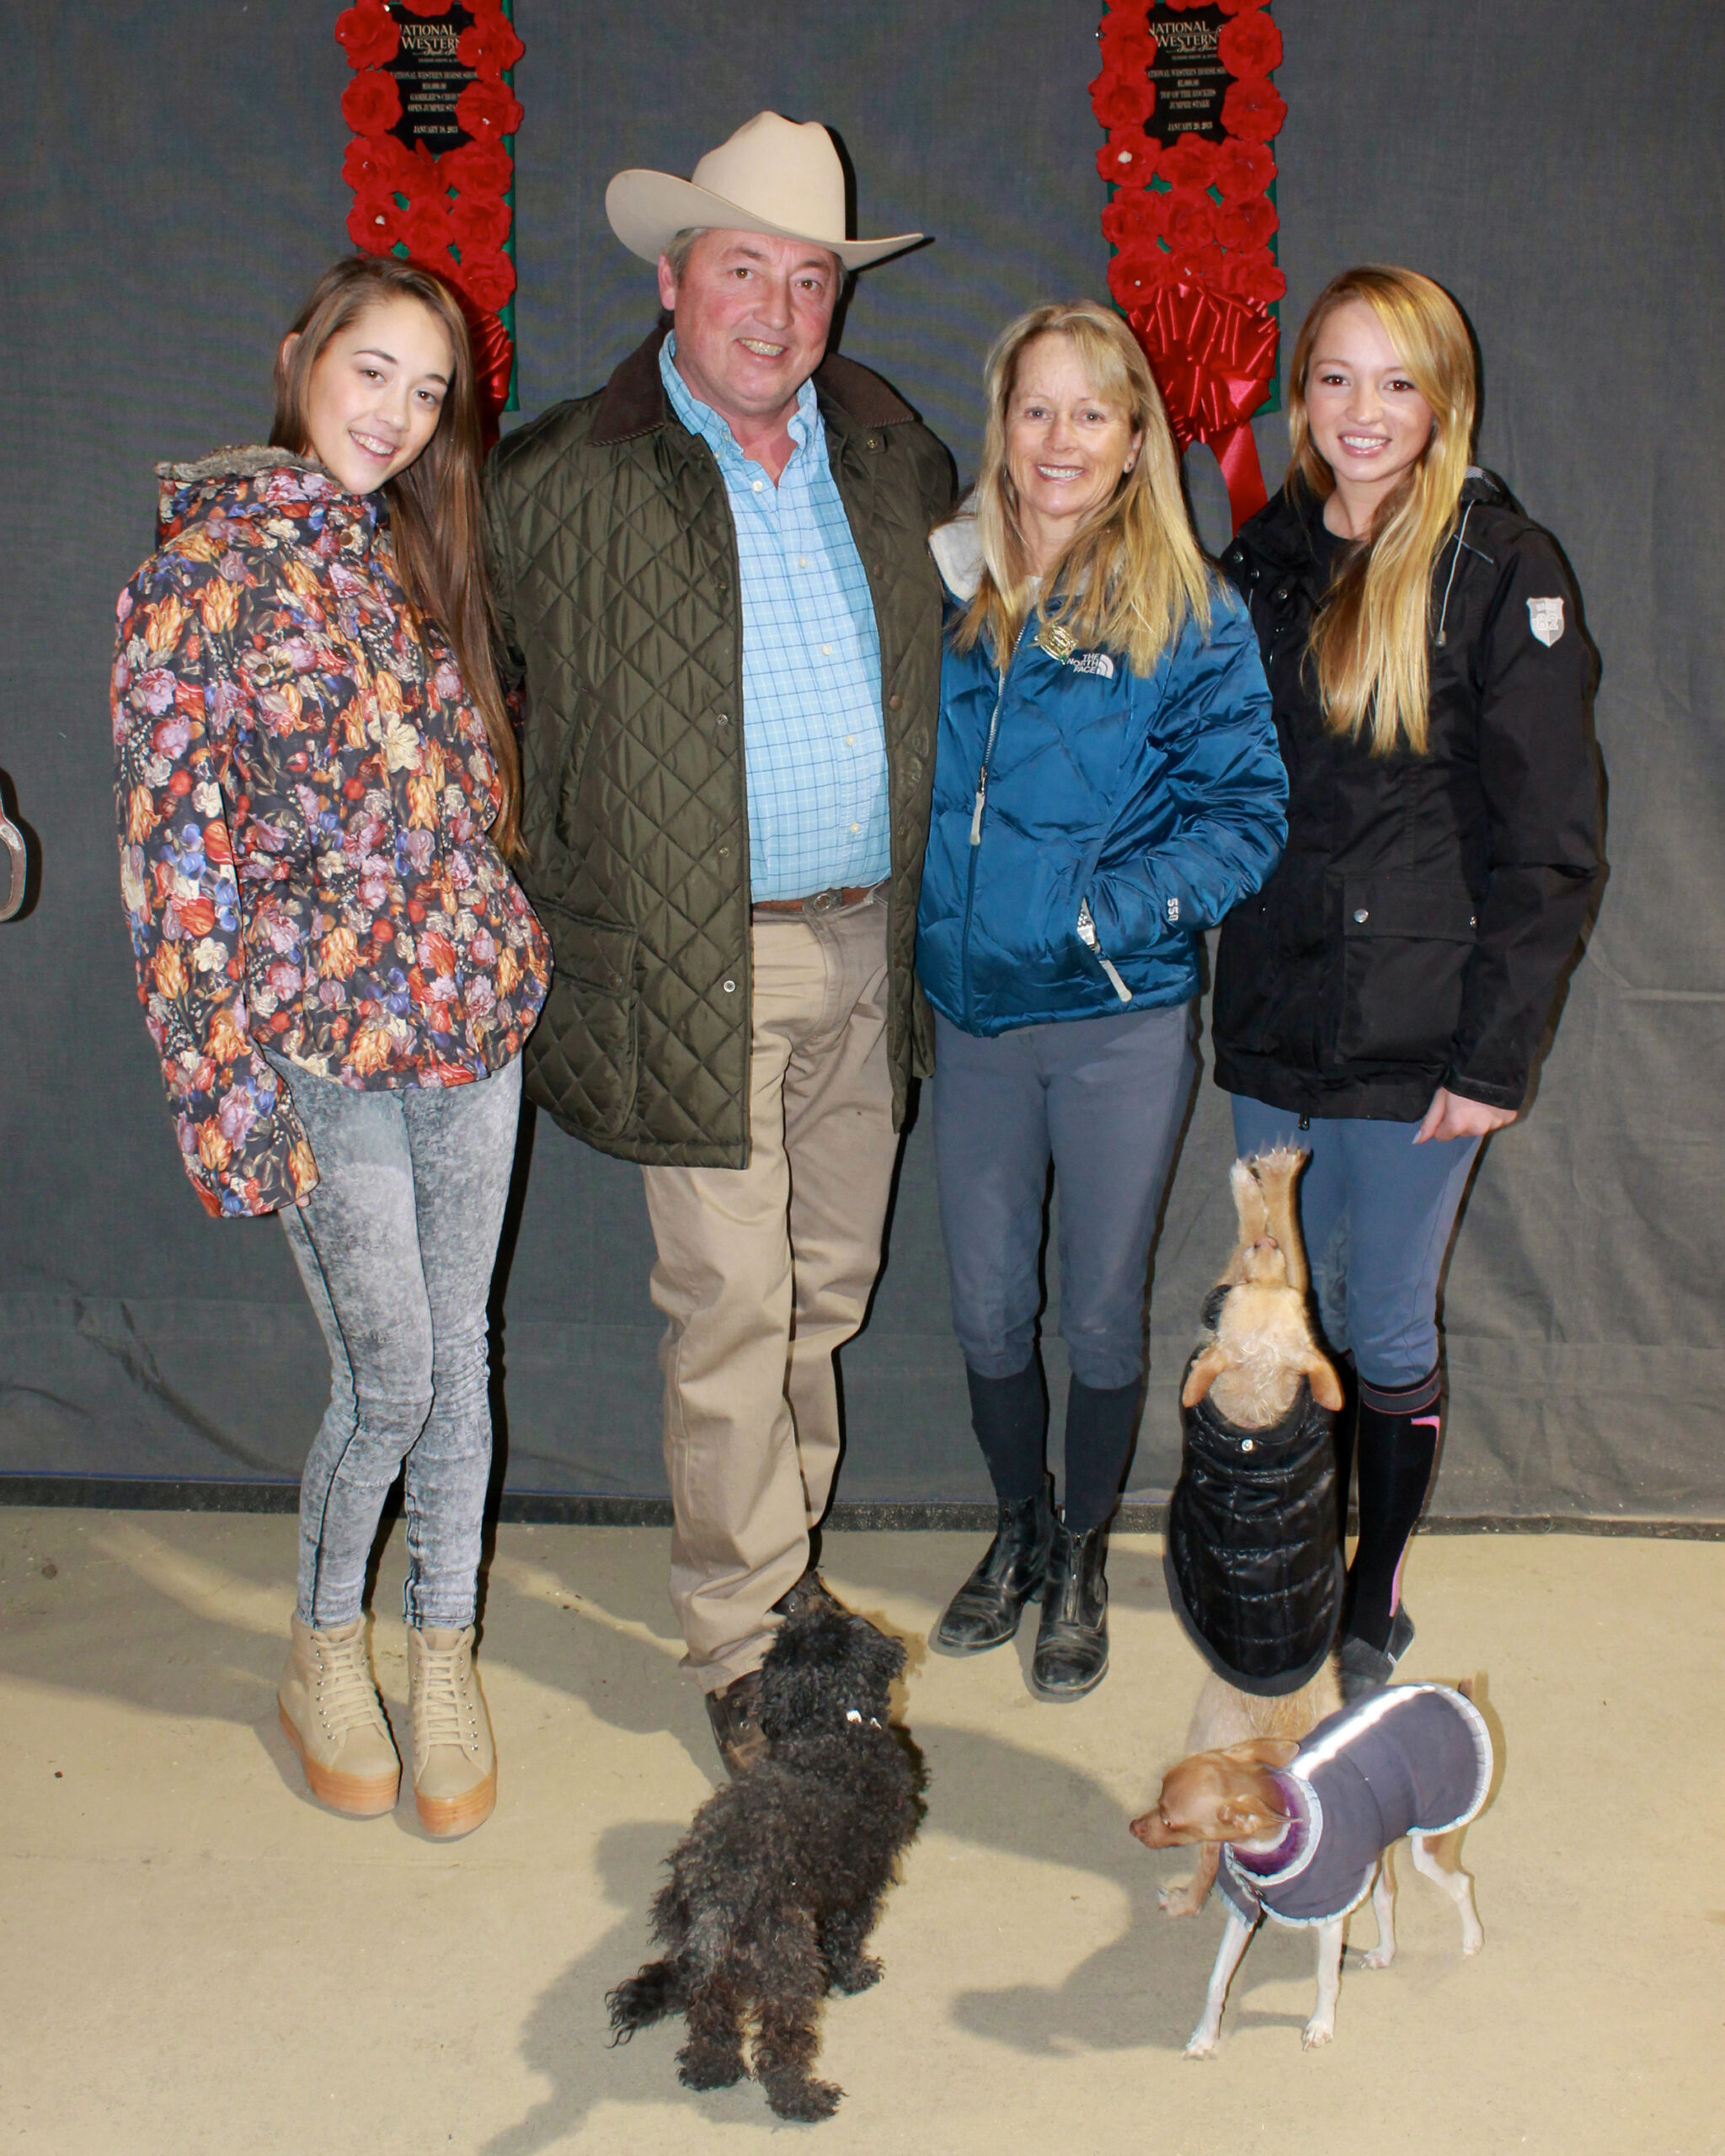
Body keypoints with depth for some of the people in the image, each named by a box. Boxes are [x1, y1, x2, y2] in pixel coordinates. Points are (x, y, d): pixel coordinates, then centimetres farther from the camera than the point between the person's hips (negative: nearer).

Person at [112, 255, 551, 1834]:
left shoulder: (417, 552, 9)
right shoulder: (201, 570, -8)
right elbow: (172, 847, -10)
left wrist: (511, 967, 11)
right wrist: (227, 1083, -12)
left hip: (472, 1016, 5)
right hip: (321, 1041, -5)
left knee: (459, 1357, 12)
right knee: (389, 1376, 2)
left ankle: (445, 1651, 30)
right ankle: (325, 1650, 28)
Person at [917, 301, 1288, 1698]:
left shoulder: (1192, 622, -7)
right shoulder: (946, 600, 3)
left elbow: (1243, 812, -7)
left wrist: (1114, 910, -20)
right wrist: (933, 923, -2)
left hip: (1122, 1022, -3)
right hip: (972, 1018, 3)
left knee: (1103, 1313, 10)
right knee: (988, 1309, 13)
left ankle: (1083, 1557, 32)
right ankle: (1018, 1528, 38)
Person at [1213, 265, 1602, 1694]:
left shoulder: (1503, 572, -8)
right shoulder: (1265, 561, 7)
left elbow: (1550, 845, -9)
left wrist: (1497, 1054, -13)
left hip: (1415, 1036, -4)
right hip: (1273, 1021, 5)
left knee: (1388, 1330, 7)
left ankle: (1375, 1601, 26)